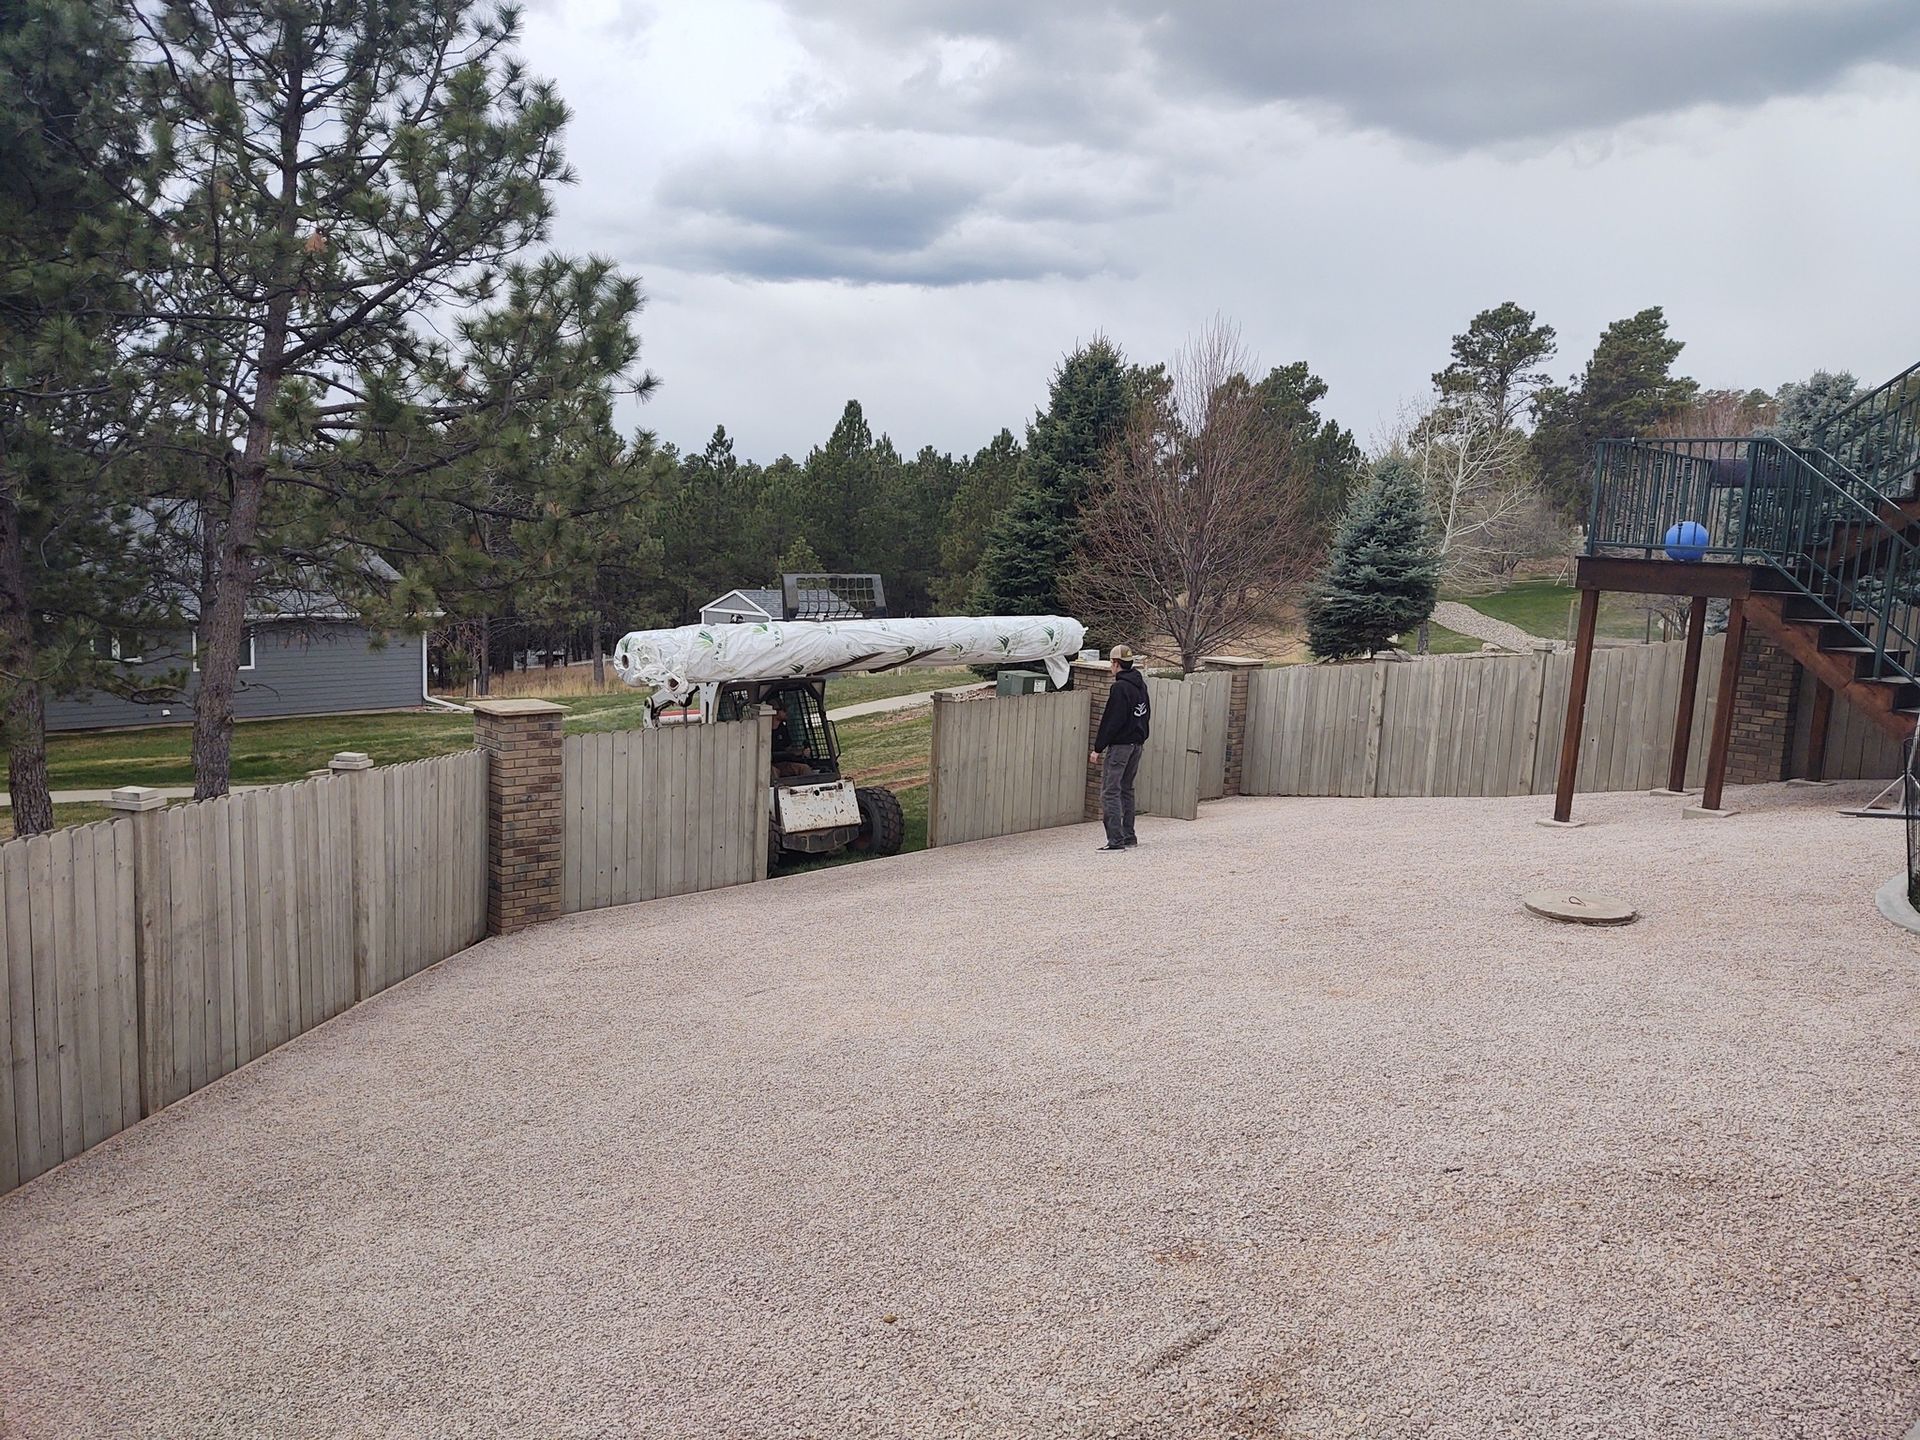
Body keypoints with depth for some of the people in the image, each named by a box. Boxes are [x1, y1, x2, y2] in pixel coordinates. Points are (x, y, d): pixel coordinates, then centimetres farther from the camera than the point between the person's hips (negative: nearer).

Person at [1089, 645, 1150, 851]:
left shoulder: (1120, 688, -16)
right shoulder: (1141, 685, 12)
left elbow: (1111, 722, -18)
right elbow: (1146, 716, 19)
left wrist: (1098, 748, -14)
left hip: (1119, 745, -9)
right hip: (1136, 744, 9)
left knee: (1110, 792, -8)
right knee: (1126, 790, 18)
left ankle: (1116, 840, -13)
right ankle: (1129, 835, 22)